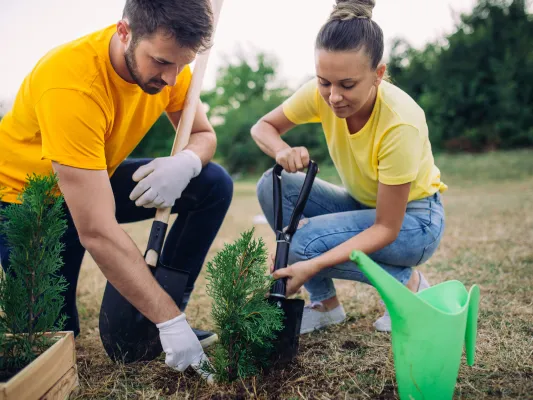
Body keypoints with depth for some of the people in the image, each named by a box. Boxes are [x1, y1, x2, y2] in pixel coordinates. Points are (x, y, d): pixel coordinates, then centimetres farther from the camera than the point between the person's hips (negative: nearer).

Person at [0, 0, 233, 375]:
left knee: (214, 185, -12)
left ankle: (153, 319, -5)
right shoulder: (71, 85, -36)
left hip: (100, 178, 6)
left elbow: (203, 134, -5)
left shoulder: (167, 60, -17)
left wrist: (187, 161, -31)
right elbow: (97, 233, -39)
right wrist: (171, 320, -37)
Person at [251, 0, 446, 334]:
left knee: (305, 242, -27)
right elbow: (263, 127, -5)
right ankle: (326, 304, -3)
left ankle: (408, 283, -2)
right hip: (362, 205, 6)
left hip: (412, 219, -6)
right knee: (274, 186, -16)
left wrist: (313, 265, -38)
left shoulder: (401, 123, -32)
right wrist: (282, 150, -30)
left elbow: (386, 229, -28)